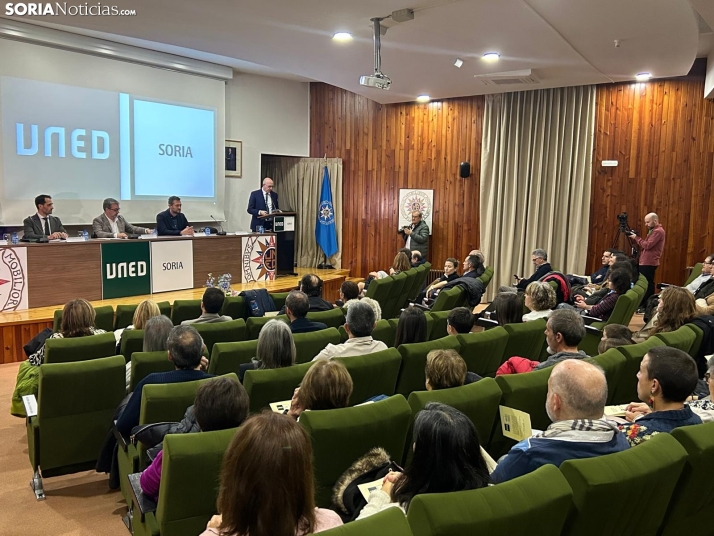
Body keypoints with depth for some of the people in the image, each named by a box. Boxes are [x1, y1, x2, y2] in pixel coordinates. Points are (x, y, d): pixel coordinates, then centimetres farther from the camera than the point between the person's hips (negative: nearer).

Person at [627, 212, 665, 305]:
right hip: (646, 262, 10)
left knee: (647, 284, -10)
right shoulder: (653, 230, 20)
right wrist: (634, 237, 8)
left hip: (649, 263, -10)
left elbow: (647, 245, -20)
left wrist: (636, 237, -10)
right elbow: (644, 245, 20)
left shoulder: (658, 231, -12)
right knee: (646, 284, 11)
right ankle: (646, 304, 15)